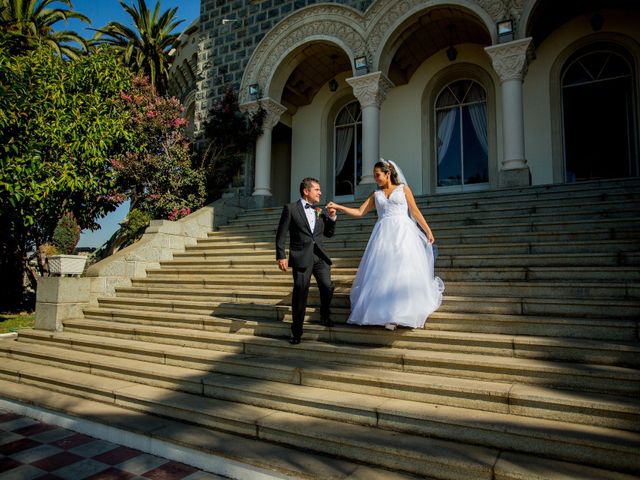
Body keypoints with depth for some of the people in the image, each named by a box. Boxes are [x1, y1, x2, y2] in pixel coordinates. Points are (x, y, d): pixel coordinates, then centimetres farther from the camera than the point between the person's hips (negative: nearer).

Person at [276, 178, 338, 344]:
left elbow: (329, 233, 20)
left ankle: (325, 316, 26)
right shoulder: (291, 208, 0)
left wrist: (332, 218, 3)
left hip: (320, 256, 4)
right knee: (300, 294, -1)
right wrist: (281, 256, -9)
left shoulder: (320, 211, 14)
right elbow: (281, 235, -2)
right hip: (301, 257, -4)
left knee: (327, 287, -4)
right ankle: (296, 332, 13)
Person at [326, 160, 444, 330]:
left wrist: (428, 231, 0)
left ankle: (407, 312, 5)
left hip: (403, 233, -2)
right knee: (384, 272, -3)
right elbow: (359, 212, 11)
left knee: (405, 272, -4)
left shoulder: (403, 188, 8)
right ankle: (389, 314, 3)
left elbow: (415, 212, 4)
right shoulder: (376, 195, 15)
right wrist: (338, 207, 2)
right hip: (384, 235, 3)